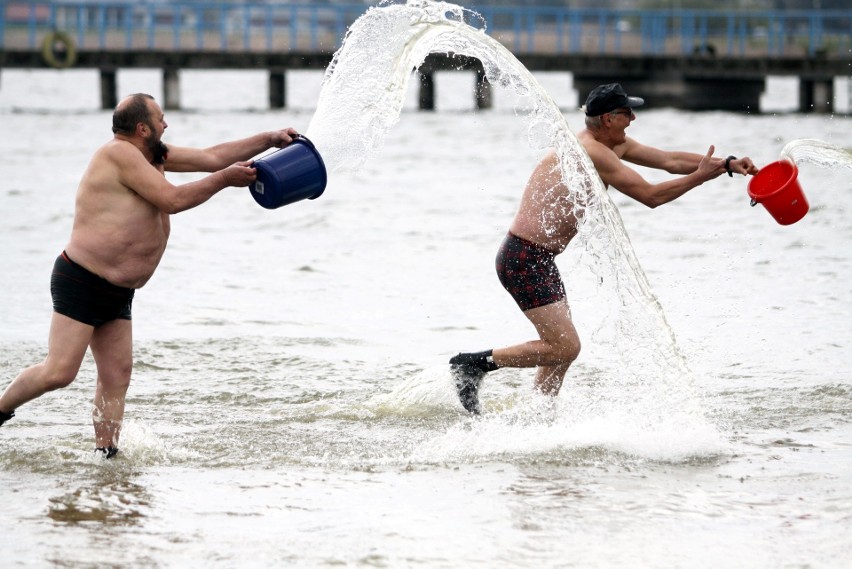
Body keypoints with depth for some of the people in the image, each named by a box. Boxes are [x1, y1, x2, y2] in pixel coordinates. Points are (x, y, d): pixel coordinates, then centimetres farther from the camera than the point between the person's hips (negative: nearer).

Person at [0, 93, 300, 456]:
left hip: (118, 294, 10)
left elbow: (212, 157, 19)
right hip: (81, 284, -10)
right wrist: (226, 179, -10)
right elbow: (172, 200, -18)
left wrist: (270, 140, 17)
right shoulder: (120, 154, -15)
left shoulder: (152, 155, 13)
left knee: (116, 378, 4)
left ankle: (107, 454, 6)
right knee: (59, 372, -14)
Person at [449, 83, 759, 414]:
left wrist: (727, 164, 6)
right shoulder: (593, 153, -19)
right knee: (565, 347, -13)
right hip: (524, 259, -11)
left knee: (562, 348, 14)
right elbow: (650, 195, -18)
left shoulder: (612, 145, 12)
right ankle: (474, 363, -6)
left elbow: (670, 160, 14)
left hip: (538, 260, 11)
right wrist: (701, 176, -9)